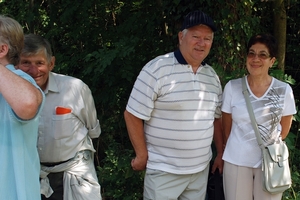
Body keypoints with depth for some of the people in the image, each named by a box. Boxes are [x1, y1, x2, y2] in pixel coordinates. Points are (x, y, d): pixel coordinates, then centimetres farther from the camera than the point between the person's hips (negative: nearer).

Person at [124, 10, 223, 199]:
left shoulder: (212, 76, 7)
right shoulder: (157, 69, -14)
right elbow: (133, 115, -12)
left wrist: (221, 153, 14)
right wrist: (142, 155, -9)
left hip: (201, 168, 6)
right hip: (164, 170, -6)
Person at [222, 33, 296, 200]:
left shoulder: (284, 90, -4)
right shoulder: (232, 87, -6)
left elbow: (284, 129, 8)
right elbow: (227, 128, 5)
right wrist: (238, 149, 10)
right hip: (236, 162, 0)